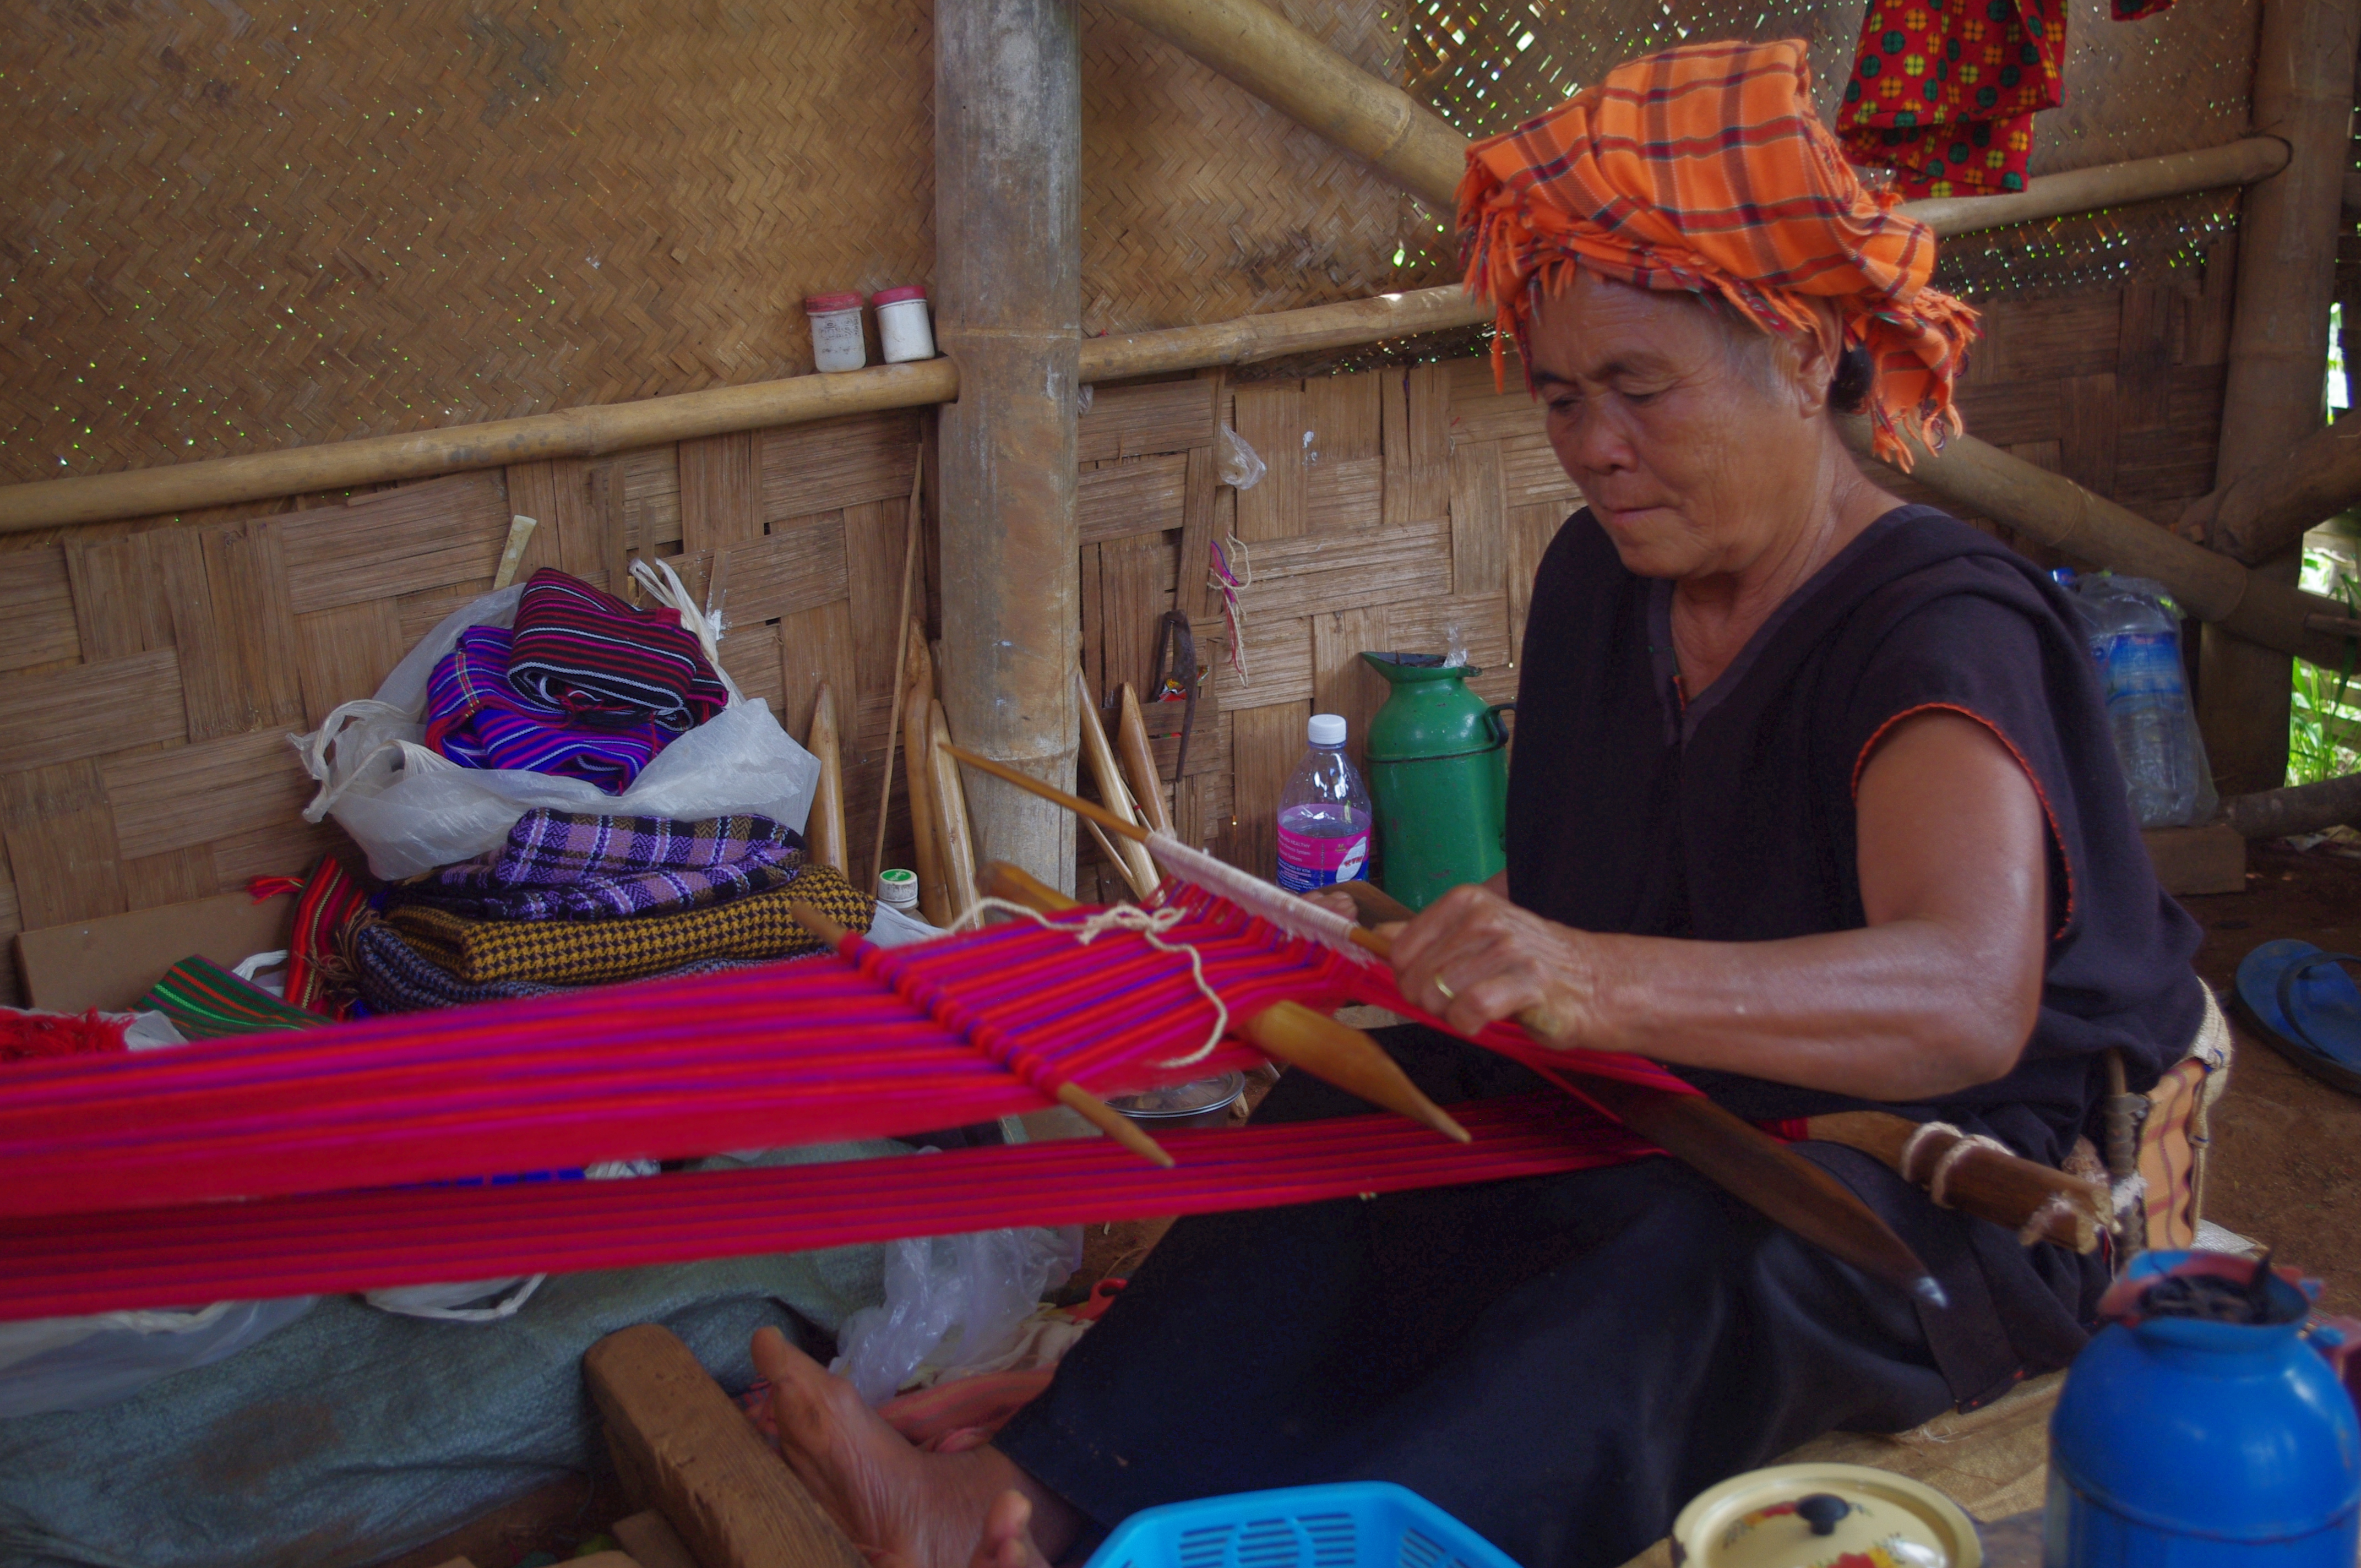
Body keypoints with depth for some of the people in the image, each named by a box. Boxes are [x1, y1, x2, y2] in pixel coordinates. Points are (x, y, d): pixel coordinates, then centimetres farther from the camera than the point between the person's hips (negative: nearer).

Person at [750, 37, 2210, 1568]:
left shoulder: (1941, 626, -21)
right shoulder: (1601, 578, 4)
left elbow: (1969, 997, -40)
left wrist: (1593, 980, -54)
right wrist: (1471, 950, -6)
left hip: (1947, 1202, -7)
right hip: (1664, 1128, 7)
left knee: (1687, 1263, -38)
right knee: (1353, 1114, -16)